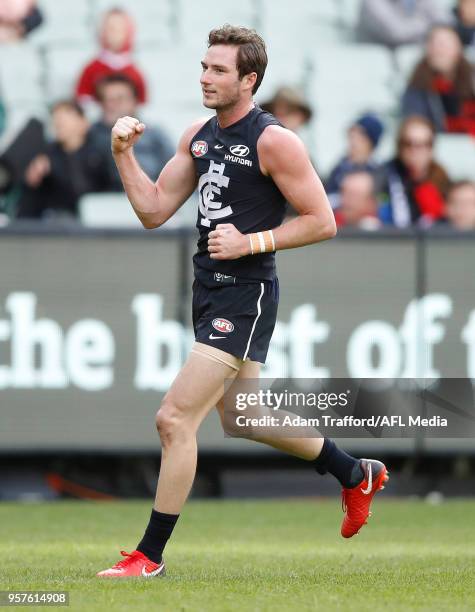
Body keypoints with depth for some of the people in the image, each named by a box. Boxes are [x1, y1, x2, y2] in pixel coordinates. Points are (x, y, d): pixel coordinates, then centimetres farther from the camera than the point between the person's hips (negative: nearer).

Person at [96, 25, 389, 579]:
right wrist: (123, 154, -2)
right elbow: (153, 210, 10)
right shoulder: (198, 136, 10)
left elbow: (322, 222, -12)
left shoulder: (274, 141, -13)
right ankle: (356, 475, 42)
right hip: (210, 291, 9)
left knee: (175, 419, -14)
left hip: (245, 296, -9)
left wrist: (251, 242, -18)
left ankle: (150, 555, -4)